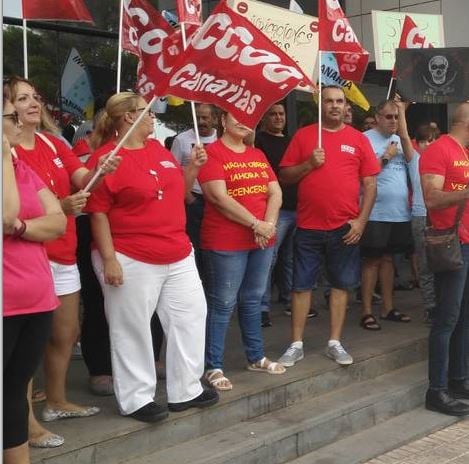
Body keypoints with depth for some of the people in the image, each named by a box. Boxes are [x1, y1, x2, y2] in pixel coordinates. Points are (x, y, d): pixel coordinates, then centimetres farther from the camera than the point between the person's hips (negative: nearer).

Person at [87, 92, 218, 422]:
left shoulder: (159, 149, 11)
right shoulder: (107, 157, -12)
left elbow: (176, 193, 21)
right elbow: (98, 212, -14)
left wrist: (193, 167, 4)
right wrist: (108, 258, -18)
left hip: (178, 255, 8)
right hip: (132, 260, -8)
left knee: (190, 316, 12)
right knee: (132, 329, 3)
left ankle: (186, 390, 26)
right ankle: (135, 399, 19)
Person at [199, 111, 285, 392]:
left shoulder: (258, 155, 15)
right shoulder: (212, 153, -7)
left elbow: (276, 193, 8)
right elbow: (219, 197, -17)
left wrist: (269, 225, -10)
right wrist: (256, 224, -17)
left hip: (263, 241, 7)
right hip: (225, 243, -7)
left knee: (253, 300, 17)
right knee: (222, 304, -2)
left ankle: (256, 357, 30)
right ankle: (214, 367, 7)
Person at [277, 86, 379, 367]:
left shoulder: (358, 139, 5)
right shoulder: (303, 135, 4)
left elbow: (370, 183, 3)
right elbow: (285, 177, 4)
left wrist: (361, 220, -5)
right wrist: (309, 164, -13)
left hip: (346, 227, 1)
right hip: (309, 227, 0)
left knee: (342, 285, 8)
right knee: (301, 285, 4)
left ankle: (335, 343, 19)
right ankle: (297, 345, 13)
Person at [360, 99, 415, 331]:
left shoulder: (400, 138, 13)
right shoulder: (365, 139, -6)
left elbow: (411, 160, -5)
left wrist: (403, 127, -7)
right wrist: (386, 157, -9)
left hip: (399, 213, 6)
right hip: (376, 213, -6)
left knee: (388, 258, 13)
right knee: (372, 260, -2)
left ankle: (387, 308, 22)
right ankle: (367, 312, 4)